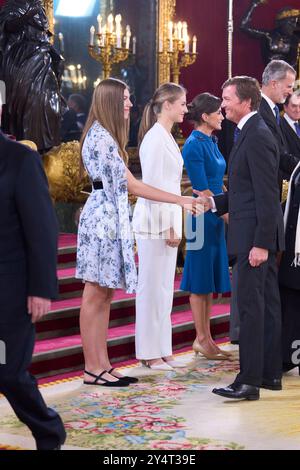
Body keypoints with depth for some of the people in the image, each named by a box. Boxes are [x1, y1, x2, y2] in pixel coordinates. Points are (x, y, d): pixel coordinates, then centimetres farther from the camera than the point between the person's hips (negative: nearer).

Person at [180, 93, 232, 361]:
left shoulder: (212, 142, 13)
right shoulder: (194, 145, -14)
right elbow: (202, 190, -16)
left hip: (216, 217, 9)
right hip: (203, 216, -9)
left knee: (211, 278, 12)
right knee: (201, 278, -1)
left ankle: (206, 338, 19)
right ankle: (201, 339, 7)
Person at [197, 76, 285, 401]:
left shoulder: (257, 137, -16)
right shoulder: (251, 133, 16)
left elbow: (267, 195, -20)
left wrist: (261, 243, -22)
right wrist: (213, 202, 11)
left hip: (255, 237, -10)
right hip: (258, 237, 10)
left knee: (250, 305, -9)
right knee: (266, 304, 12)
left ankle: (249, 380, -6)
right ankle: (270, 373, 19)